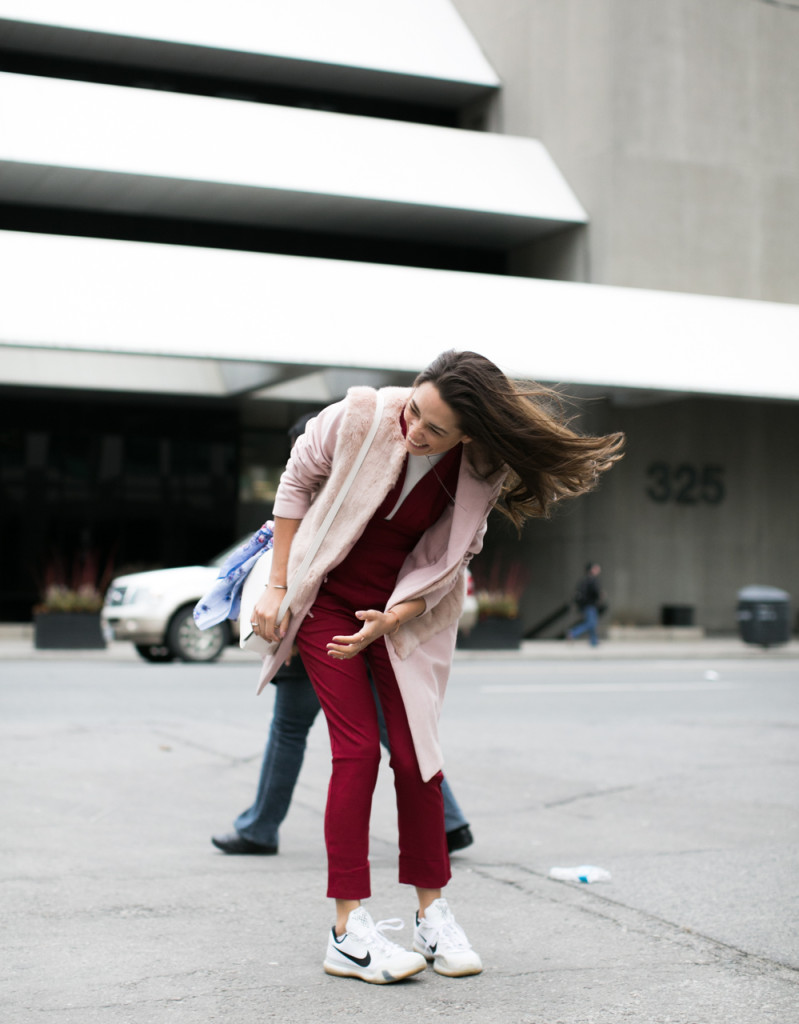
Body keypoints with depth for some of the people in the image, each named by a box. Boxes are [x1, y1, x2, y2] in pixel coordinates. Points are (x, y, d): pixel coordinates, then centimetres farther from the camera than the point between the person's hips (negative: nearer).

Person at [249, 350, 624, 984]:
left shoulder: (480, 477, -17)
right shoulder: (362, 415, -23)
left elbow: (445, 563, -6)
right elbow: (298, 479, -7)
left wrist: (391, 619, -20)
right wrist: (277, 586, -6)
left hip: (405, 611, 2)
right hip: (327, 598, -2)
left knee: (414, 755, -1)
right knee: (357, 750, -9)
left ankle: (433, 914, 14)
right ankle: (350, 931, -4)